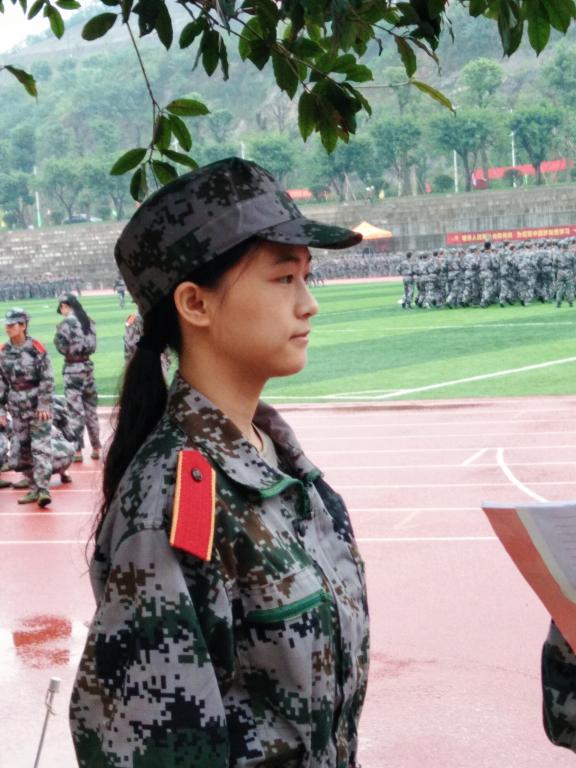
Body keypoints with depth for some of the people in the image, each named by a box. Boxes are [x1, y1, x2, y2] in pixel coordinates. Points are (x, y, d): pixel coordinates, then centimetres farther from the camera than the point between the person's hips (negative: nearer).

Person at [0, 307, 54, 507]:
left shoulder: (36, 349, -8)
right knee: (20, 451, 7)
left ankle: (43, 489, -14)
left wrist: (44, 406, -13)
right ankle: (33, 488, 17)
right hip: (18, 410, 5)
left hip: (37, 408, -5)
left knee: (40, 448, -10)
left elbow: (47, 380, -8)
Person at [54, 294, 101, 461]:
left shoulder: (66, 323, -12)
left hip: (73, 368, -6)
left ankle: (78, 450, -3)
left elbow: (62, 346, -11)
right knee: (91, 409, 12)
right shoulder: (89, 321, 8)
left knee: (76, 410, -4)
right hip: (88, 365, 6)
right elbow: (93, 347, 10)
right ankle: (96, 448, 17)